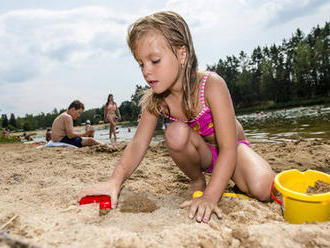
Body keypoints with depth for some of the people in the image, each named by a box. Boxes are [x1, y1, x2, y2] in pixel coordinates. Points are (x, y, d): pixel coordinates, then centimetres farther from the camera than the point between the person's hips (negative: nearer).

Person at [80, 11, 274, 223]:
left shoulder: (211, 85, -31)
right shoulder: (156, 99, -17)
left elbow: (228, 148, -33)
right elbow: (138, 144, -20)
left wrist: (210, 197, -43)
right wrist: (115, 181, -37)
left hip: (232, 148, -3)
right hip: (202, 152, 3)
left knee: (262, 189, -30)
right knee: (176, 133, -30)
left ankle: (228, 177, 6)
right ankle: (197, 181, -3)